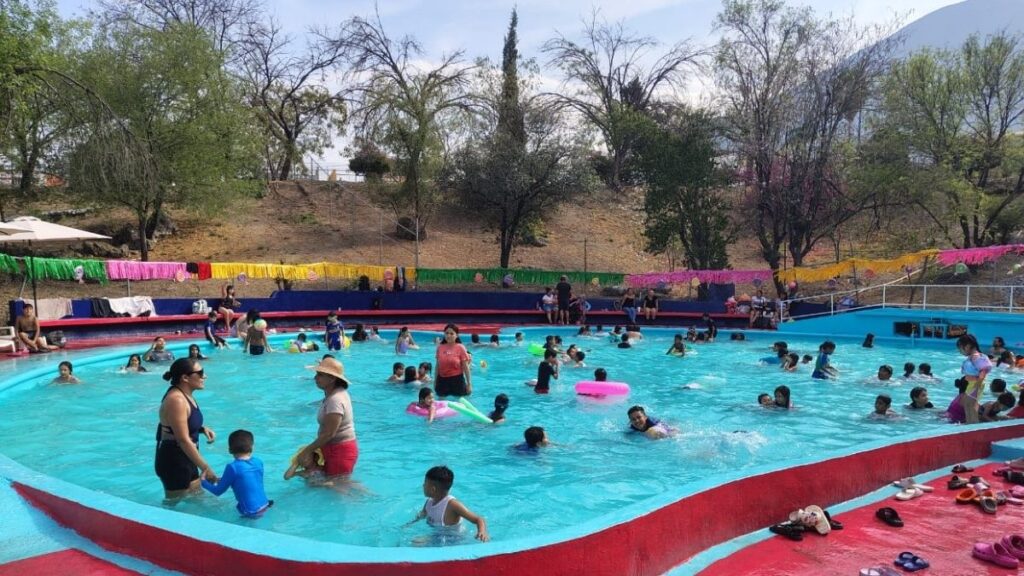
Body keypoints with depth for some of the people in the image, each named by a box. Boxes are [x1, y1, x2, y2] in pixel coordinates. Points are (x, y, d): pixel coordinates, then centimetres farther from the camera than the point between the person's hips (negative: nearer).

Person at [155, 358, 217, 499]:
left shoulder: (185, 395, 5)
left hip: (185, 459, 10)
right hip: (173, 462, -10)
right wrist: (205, 468, -26)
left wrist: (203, 428, 1)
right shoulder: (176, 400, -25)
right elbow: (183, 440, -28)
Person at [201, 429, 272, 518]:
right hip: (264, 506, 9)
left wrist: (203, 481, 8)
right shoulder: (259, 462, -2)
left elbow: (218, 491, -8)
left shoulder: (233, 467, -18)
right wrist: (223, 480, 20)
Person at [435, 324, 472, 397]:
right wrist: (435, 381, 12)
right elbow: (438, 365, 10)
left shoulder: (460, 348, -7)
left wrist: (469, 384, -7)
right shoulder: (440, 347, 1)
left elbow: (465, 367, -6)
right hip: (442, 380, 3)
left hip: (457, 380, -3)